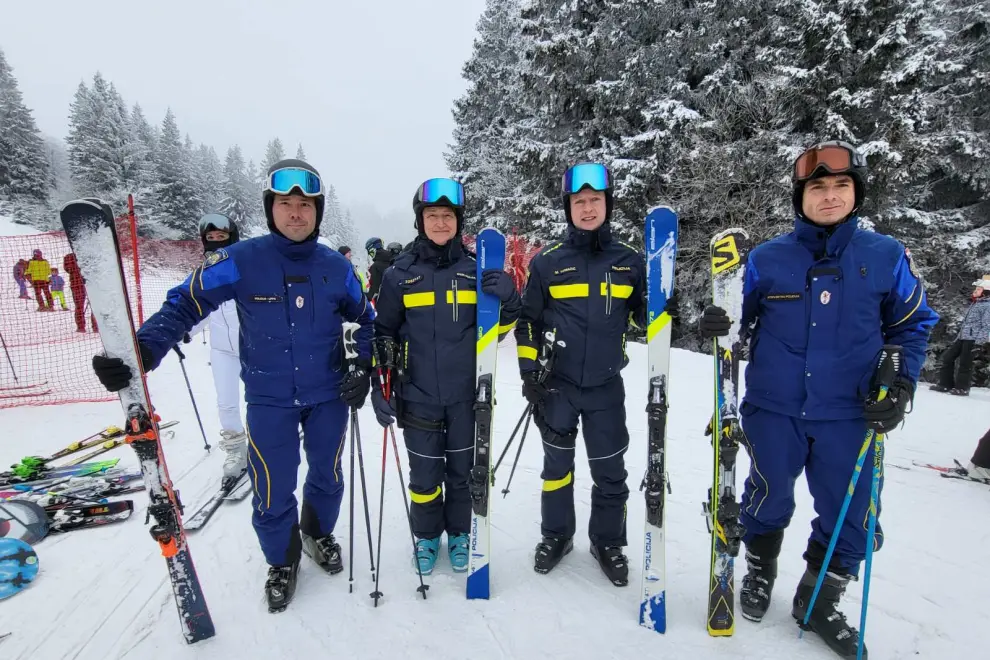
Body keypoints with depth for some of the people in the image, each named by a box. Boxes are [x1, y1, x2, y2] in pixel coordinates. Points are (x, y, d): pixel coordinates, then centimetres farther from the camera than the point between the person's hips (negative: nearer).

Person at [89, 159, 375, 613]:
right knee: (273, 491, 6)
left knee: (327, 476, 18)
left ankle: (318, 533, 48)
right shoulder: (241, 260, -12)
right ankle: (282, 560, 36)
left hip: (329, 395, 2)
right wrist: (141, 350, -26)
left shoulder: (336, 266, -4)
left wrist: (364, 367, -3)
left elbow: (366, 320, 7)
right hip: (269, 400, -2)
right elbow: (185, 304, -10)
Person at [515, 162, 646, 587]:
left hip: (606, 386, 1)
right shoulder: (547, 262, -1)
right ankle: (556, 535, 35)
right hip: (557, 385, 0)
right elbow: (529, 321, 4)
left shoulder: (629, 262, 1)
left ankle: (608, 541, 33)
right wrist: (530, 373, -2)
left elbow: (648, 315, 9)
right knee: (557, 465, 13)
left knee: (610, 471, 11)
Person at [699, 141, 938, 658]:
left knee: (849, 517, 13)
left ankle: (817, 601, 38)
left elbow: (913, 325, 10)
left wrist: (902, 385, -3)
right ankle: (759, 572, 44)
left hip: (849, 415, 2)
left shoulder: (887, 256, 0)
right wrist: (719, 324, -19)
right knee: (768, 501, 15)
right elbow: (743, 318, 4)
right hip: (774, 409, -1)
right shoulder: (767, 257, -3)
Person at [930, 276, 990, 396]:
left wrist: (979, 341, -21)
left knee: (964, 363, -6)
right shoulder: (975, 304, 21)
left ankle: (962, 388, 4)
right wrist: (958, 336, 23)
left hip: (973, 339, -9)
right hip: (962, 337, 9)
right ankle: (945, 383, 13)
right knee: (948, 357, 7)